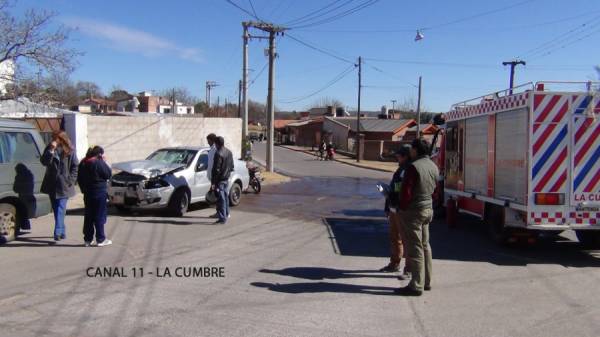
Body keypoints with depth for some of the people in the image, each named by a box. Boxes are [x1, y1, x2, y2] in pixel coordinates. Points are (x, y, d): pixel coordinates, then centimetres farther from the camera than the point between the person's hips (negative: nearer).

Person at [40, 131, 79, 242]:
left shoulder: (69, 150, -2)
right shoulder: (49, 149, 4)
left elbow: (75, 166, -1)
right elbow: (44, 161, -9)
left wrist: (71, 180, -9)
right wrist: (51, 150, -19)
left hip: (64, 184, -4)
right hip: (52, 184, 4)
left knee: (60, 209, -9)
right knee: (56, 208, 11)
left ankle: (58, 232, -13)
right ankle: (62, 231, 22)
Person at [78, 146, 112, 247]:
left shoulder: (83, 163, 8)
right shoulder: (99, 163, -15)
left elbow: (79, 179, 12)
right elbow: (108, 174, -9)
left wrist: (84, 189, 20)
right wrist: (105, 162, -2)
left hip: (87, 193, 7)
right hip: (99, 193, -7)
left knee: (88, 216, 11)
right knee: (100, 216, -1)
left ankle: (87, 239, 16)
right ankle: (100, 239, 1)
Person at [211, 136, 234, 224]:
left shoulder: (218, 154, -20)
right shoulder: (229, 152, 8)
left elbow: (216, 169, -20)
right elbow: (231, 166, 15)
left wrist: (213, 182, -17)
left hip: (220, 180, -9)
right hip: (226, 178, 9)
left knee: (221, 199, -4)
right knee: (226, 197, 19)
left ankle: (222, 218, -2)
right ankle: (226, 214, 31)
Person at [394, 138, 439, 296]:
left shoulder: (414, 167, -19)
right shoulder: (434, 167, 8)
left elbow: (406, 190, -19)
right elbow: (433, 188, 14)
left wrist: (402, 207, -7)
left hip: (413, 210, -9)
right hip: (428, 208, 9)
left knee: (415, 248, -4)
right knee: (425, 245, 16)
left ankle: (416, 286, 1)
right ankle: (426, 281, 25)